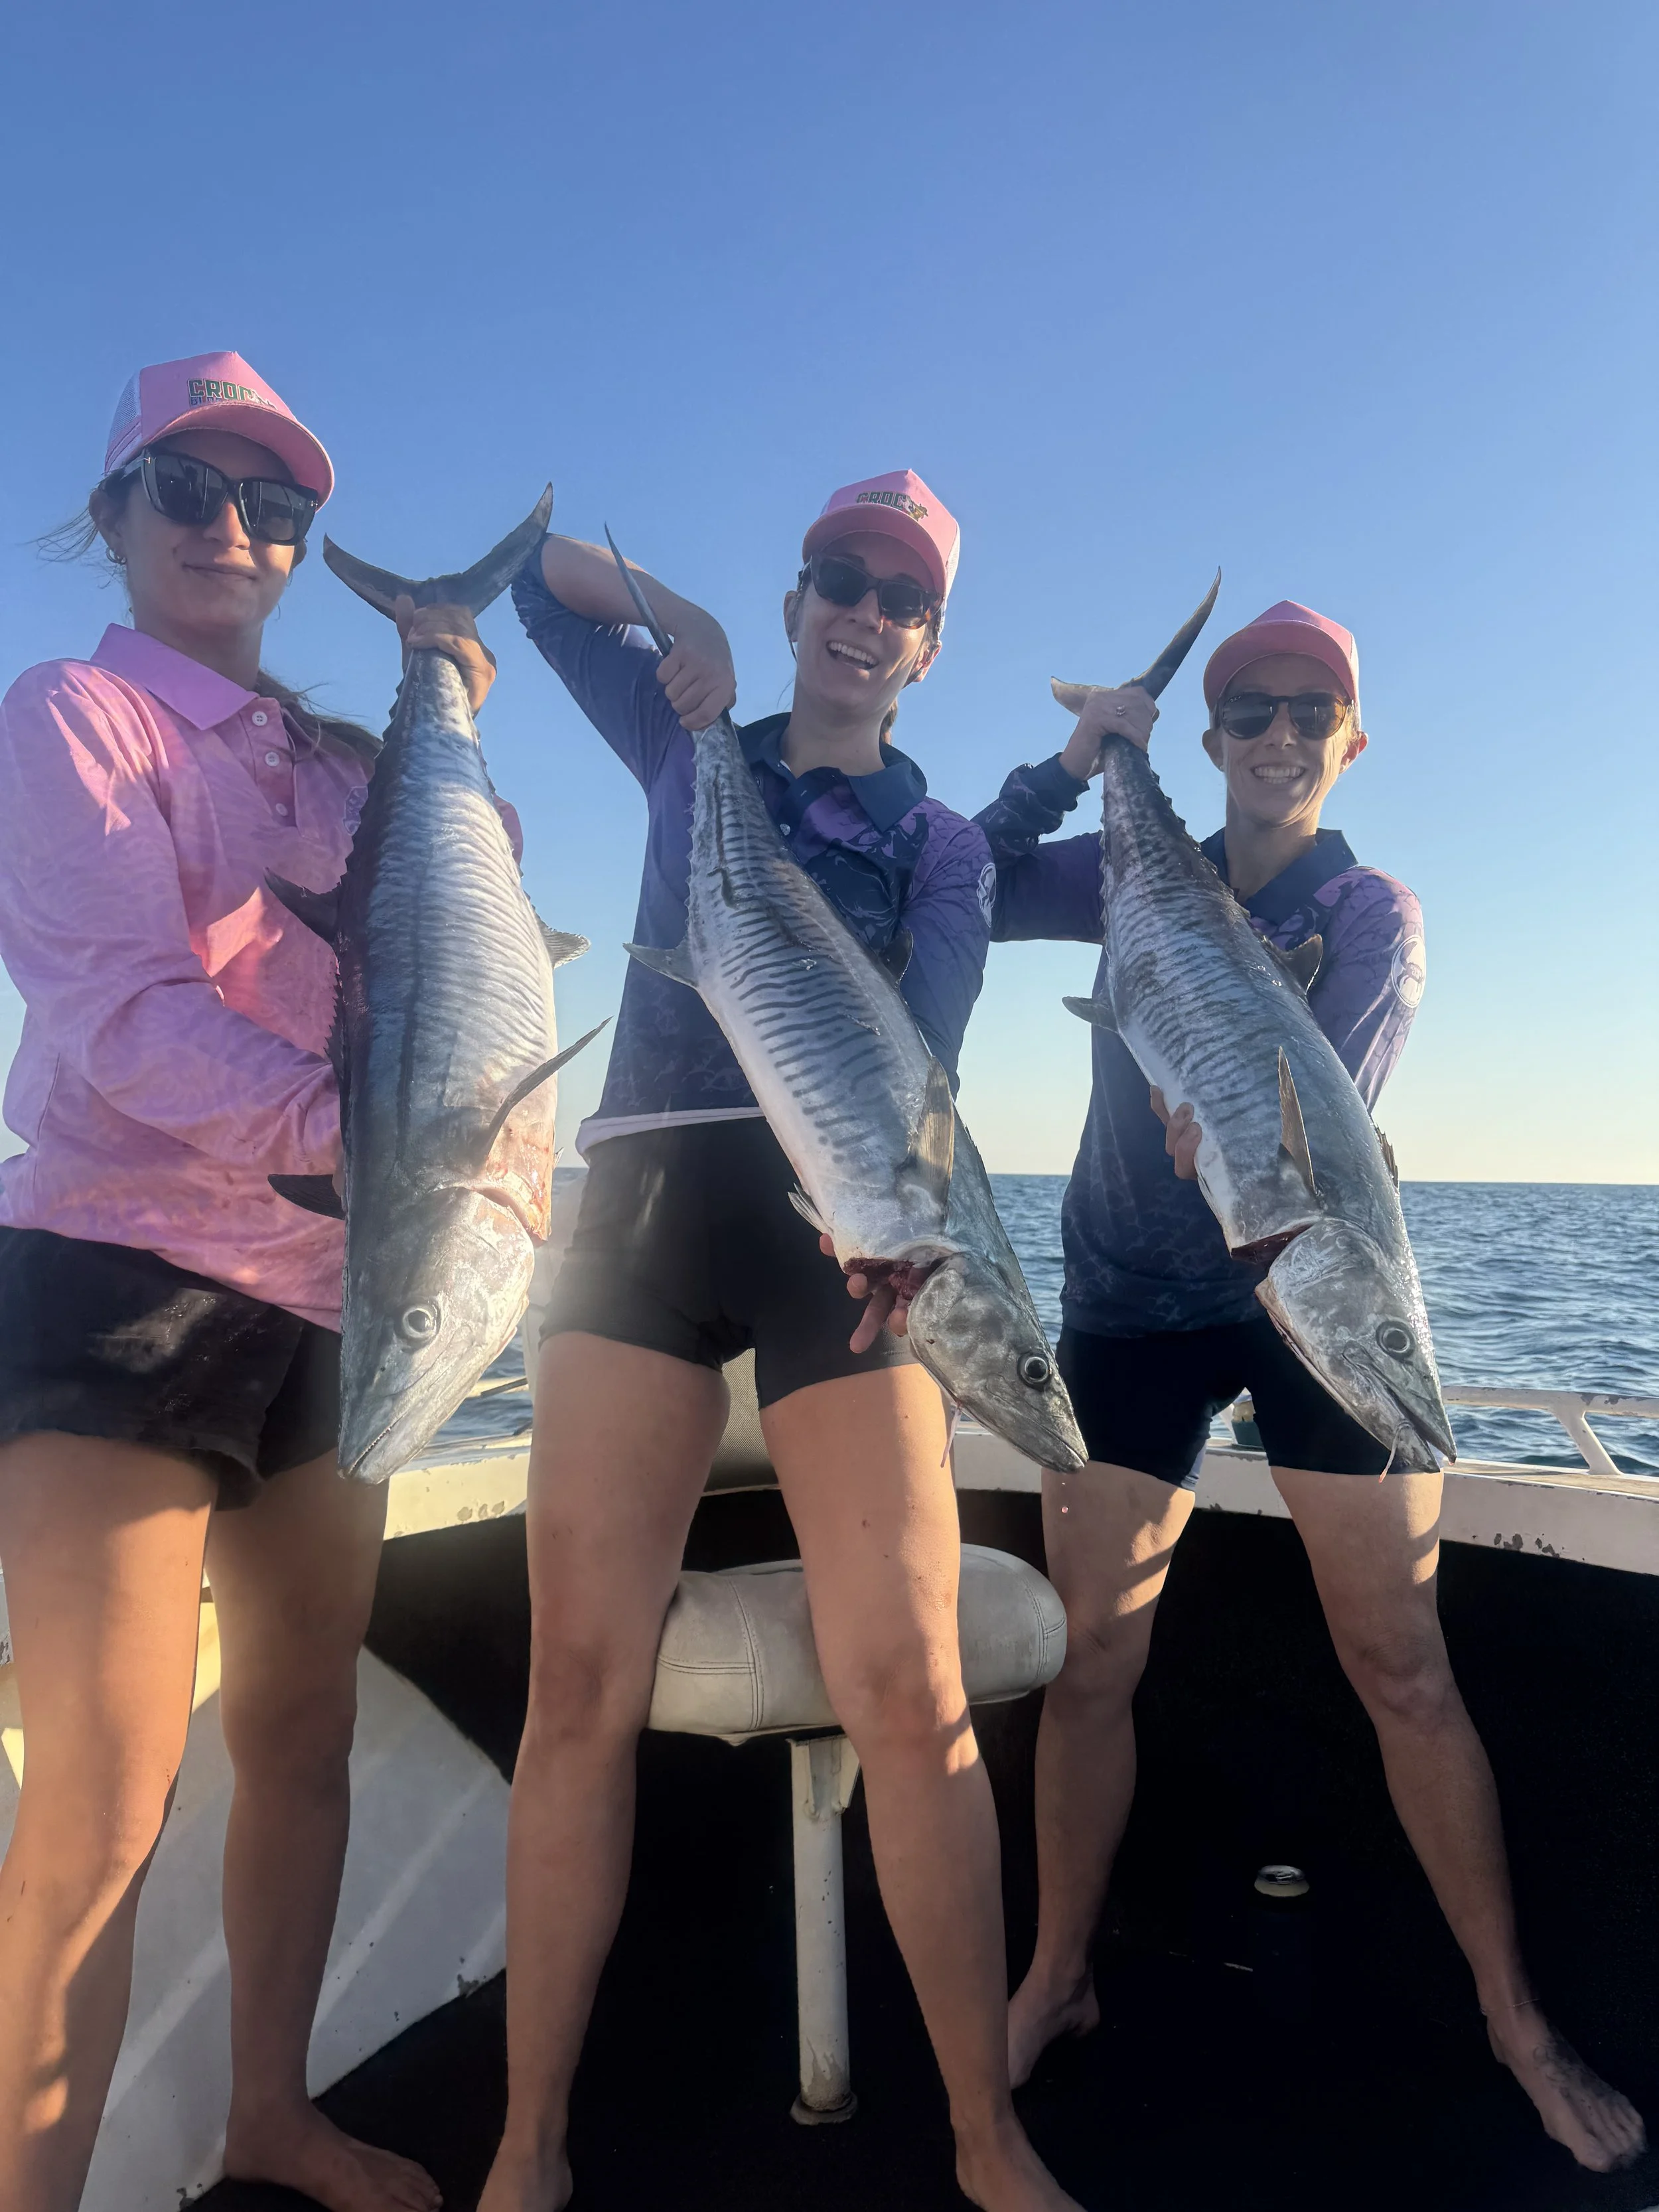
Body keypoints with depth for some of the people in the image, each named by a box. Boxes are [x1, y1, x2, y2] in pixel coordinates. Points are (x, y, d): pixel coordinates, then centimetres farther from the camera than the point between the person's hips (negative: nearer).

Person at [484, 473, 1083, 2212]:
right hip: (646, 1198, 2)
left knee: (909, 1690, -9)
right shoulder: (692, 750, 24)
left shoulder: (940, 840, 18)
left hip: (836, 1214, -1)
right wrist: (678, 618, 14)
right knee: (580, 1684, -6)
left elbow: (923, 1044, 0)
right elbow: (544, 574, 32)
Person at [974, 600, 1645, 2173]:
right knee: (1087, 1657, 3)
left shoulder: (1373, 916, 2)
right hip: (1131, 1303, 2)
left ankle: (1515, 2020, 19)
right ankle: (1054, 1983, 21)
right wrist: (1067, 767, -8)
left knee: (1401, 1663, -1)